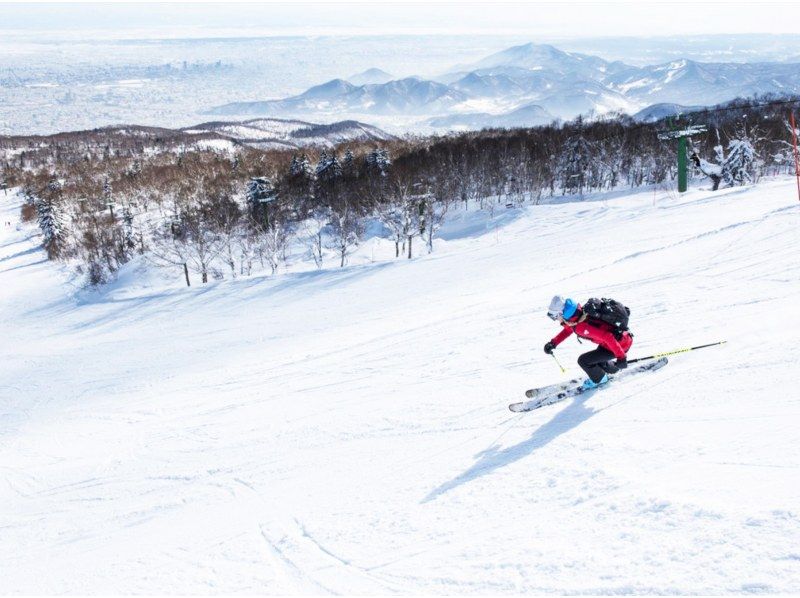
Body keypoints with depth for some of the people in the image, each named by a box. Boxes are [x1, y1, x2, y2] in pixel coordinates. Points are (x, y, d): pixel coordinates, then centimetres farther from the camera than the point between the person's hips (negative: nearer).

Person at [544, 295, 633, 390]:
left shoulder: (582, 326, -32)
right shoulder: (577, 317, -5)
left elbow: (607, 337, -35)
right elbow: (567, 330, 17)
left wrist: (621, 357, -29)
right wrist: (553, 343, 6)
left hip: (620, 345, -9)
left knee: (583, 361, -4)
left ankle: (599, 379, 21)